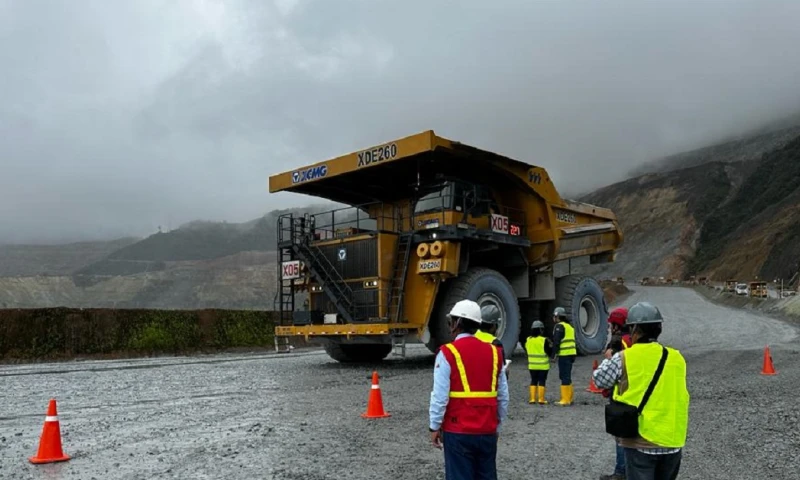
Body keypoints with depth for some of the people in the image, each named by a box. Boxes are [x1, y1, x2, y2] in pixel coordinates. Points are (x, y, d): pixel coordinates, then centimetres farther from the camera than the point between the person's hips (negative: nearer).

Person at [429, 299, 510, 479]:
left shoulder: (448, 353, -9)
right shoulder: (494, 352, 5)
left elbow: (440, 396, -11)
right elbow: (503, 396, 8)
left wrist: (435, 426, -1)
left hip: (458, 431, -4)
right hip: (488, 431, 4)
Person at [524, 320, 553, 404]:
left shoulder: (528, 340, 1)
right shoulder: (544, 340, -14)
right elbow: (549, 353, -9)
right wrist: (551, 346, 6)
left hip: (532, 365, 4)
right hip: (543, 365, -4)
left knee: (533, 381, 12)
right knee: (542, 381, 3)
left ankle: (532, 398, 9)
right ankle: (541, 399, 3)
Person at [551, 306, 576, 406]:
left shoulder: (559, 326, -9)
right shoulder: (569, 326, 20)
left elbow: (556, 342, -16)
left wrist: (553, 354, -12)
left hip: (564, 355, -9)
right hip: (571, 353, 9)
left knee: (565, 377, -6)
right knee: (567, 376, 16)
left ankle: (565, 400, -5)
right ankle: (569, 398, 21)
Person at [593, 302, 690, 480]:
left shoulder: (624, 358, -10)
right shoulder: (677, 358, 3)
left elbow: (599, 380, 2)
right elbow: (674, 393, 13)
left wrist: (608, 360, 22)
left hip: (641, 441, -4)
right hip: (673, 441, 4)